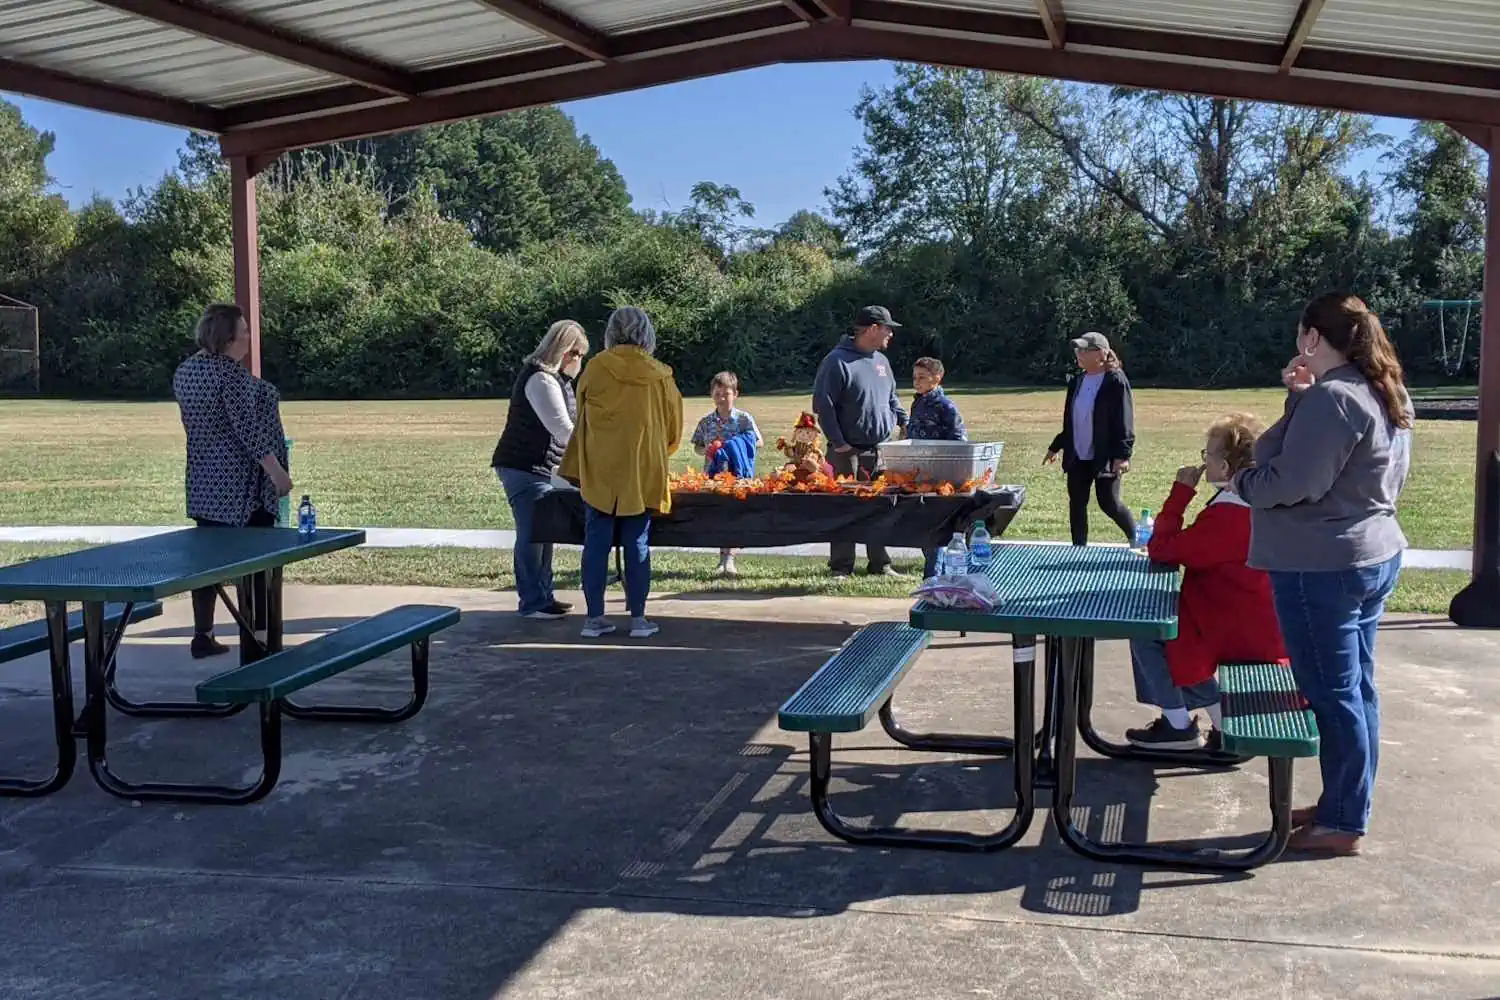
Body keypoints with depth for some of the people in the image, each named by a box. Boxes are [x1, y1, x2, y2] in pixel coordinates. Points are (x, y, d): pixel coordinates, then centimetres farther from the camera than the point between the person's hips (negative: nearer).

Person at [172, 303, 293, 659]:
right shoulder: (231, 372, -16)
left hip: (204, 480, 8)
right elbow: (247, 427, -21)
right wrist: (276, 469, -20)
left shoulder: (185, 371, 10)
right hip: (242, 482, -8)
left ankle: (203, 636, 10)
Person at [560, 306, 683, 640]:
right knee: (638, 544, 6)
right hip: (643, 473, 0)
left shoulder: (595, 369, -3)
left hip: (599, 471, 0)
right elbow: (674, 428, 6)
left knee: (596, 543, 5)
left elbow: (582, 416, 7)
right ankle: (638, 618, 8)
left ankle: (595, 618, 8)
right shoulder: (660, 376, -2)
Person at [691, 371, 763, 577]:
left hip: (737, 475, -2)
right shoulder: (706, 422, 5)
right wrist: (706, 450, -10)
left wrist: (737, 447, -14)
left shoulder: (744, 419, -1)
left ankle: (728, 559, -5)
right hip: (713, 474, 3)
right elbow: (696, 447, 13)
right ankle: (725, 556, 16)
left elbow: (759, 442, 0)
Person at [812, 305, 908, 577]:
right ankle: (841, 567, 7)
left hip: (880, 449, 7)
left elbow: (892, 398, 27)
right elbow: (823, 405, -13)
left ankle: (880, 564, 17)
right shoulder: (838, 361, -10)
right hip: (848, 451, -7)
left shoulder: (881, 361, 14)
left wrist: (903, 420, 11)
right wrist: (838, 442, -16)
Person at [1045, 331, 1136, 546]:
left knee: (1109, 503, -3)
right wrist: (1056, 447, 21)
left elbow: (1124, 421, -15)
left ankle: (1136, 540, 21)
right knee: (1076, 504, 8)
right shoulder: (1077, 381, 10)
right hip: (1077, 456, 7)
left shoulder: (1116, 382, -12)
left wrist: (1123, 455, -22)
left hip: (1104, 457, -7)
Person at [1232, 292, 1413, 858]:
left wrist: (1243, 483, -4)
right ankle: (1346, 805, 28)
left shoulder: (1331, 398, -21)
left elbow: (1293, 483, -23)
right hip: (1375, 558, 10)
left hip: (1321, 567, -10)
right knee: (1357, 690, 17)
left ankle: (1343, 824, 10)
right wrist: (1300, 399, 5)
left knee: (1334, 696, 0)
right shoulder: (1387, 394, 11)